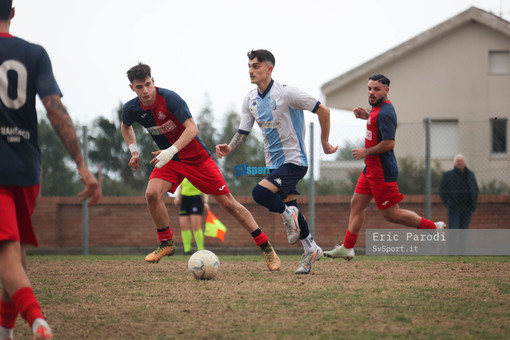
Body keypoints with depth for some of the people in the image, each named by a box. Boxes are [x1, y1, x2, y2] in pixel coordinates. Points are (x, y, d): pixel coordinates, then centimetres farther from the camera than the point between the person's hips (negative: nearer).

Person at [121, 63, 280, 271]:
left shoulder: (169, 98, -25)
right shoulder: (131, 109, -8)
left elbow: (192, 128, -30)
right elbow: (126, 127, 18)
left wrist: (171, 151, -41)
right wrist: (133, 150, 4)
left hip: (196, 157, -4)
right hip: (169, 160, 4)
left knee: (228, 203, -5)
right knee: (152, 193, -24)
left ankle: (266, 248, 4)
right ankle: (166, 243, -3)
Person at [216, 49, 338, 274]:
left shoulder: (286, 93, -16)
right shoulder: (250, 99, 4)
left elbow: (323, 110, -10)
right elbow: (243, 132, 7)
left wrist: (324, 143, -2)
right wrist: (229, 148, -14)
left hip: (294, 160, -8)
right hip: (274, 163, 8)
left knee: (260, 192, -26)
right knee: (289, 209, 12)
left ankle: (288, 215, -1)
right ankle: (311, 250, 28)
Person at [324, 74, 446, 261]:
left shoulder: (385, 112, -21)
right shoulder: (378, 108, 9)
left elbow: (389, 143, -28)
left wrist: (365, 152, -16)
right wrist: (366, 116, 14)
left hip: (382, 171, -10)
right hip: (371, 168, 10)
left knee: (391, 214, -4)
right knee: (357, 203, 12)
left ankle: (433, 227, 4)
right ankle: (347, 247, 17)